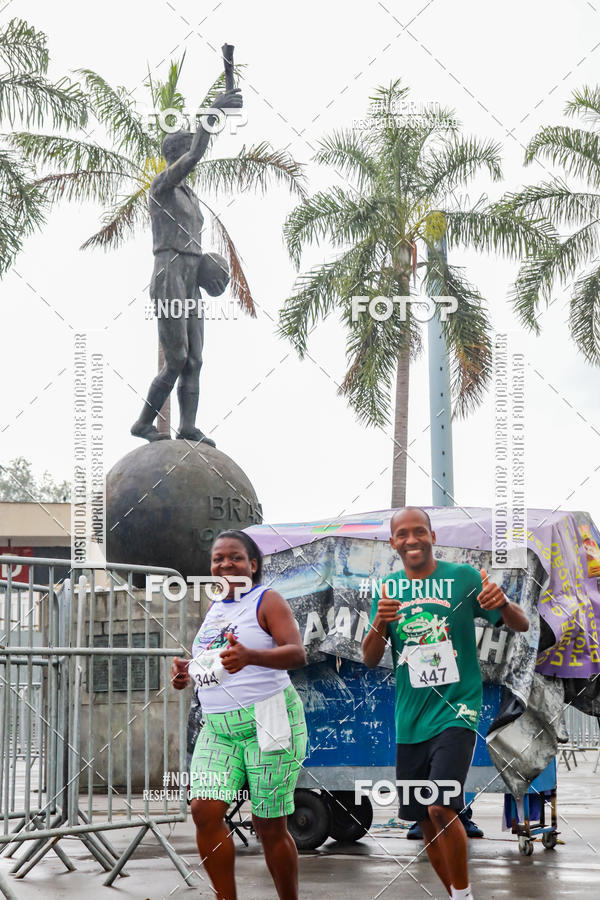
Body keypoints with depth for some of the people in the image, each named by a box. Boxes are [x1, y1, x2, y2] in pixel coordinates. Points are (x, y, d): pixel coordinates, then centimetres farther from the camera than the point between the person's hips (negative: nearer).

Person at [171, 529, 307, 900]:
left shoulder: (267, 601, -3)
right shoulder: (214, 610, 18)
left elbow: (297, 653, -17)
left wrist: (250, 656, -34)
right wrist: (188, 672, 10)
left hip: (267, 720, -6)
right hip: (217, 727, 6)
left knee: (269, 825, -3)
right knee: (205, 811, -10)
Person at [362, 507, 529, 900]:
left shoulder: (462, 577, -6)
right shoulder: (388, 589, 6)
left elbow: (522, 626, -6)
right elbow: (370, 660, 4)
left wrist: (504, 604, -29)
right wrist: (379, 624, -17)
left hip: (456, 711, -5)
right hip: (411, 718, 5)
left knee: (441, 809, -20)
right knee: (425, 819, 11)